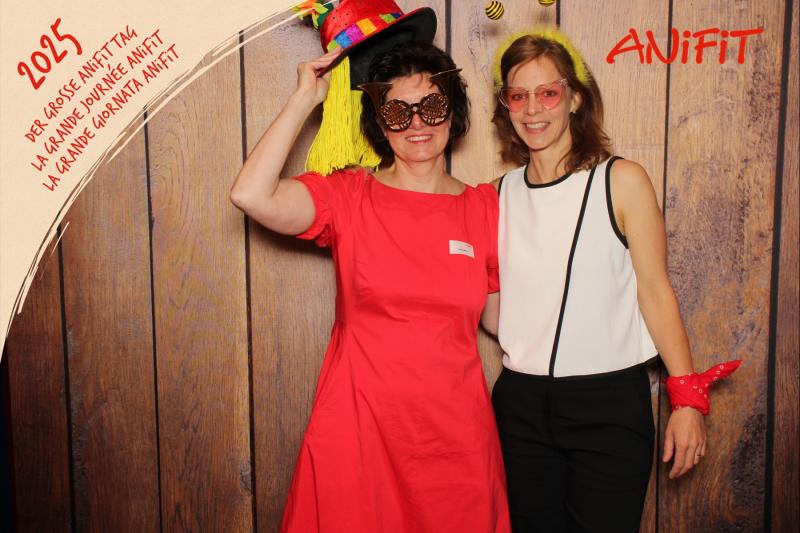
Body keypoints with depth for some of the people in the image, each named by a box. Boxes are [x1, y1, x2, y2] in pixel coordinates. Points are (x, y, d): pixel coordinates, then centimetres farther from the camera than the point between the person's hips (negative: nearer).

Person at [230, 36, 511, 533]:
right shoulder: (347, 196, -4)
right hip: (358, 431, -1)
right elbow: (251, 195, -21)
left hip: (455, 436, 2)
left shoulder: (486, 207, 2)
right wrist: (305, 99, -14)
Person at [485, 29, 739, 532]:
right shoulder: (499, 195, 6)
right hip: (522, 402, 4)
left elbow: (656, 292, -4)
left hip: (610, 402, -3)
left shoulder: (622, 181, -5)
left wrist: (688, 397, -7)